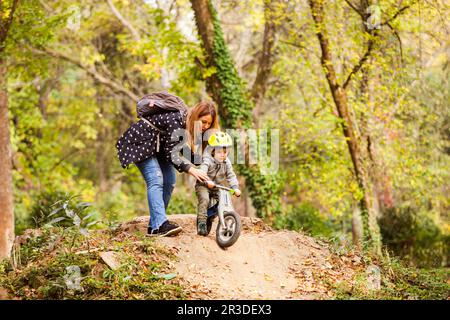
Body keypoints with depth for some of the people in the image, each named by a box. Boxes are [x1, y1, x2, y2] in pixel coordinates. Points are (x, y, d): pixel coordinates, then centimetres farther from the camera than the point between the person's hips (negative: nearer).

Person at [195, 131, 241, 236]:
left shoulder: (226, 162, 1)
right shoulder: (207, 161, -19)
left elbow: (231, 176, 2)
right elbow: (201, 173, -33)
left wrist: (235, 187, -13)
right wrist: (207, 181, -52)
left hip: (217, 188, 6)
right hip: (203, 186, -6)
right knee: (204, 199, -31)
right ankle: (201, 222, -24)